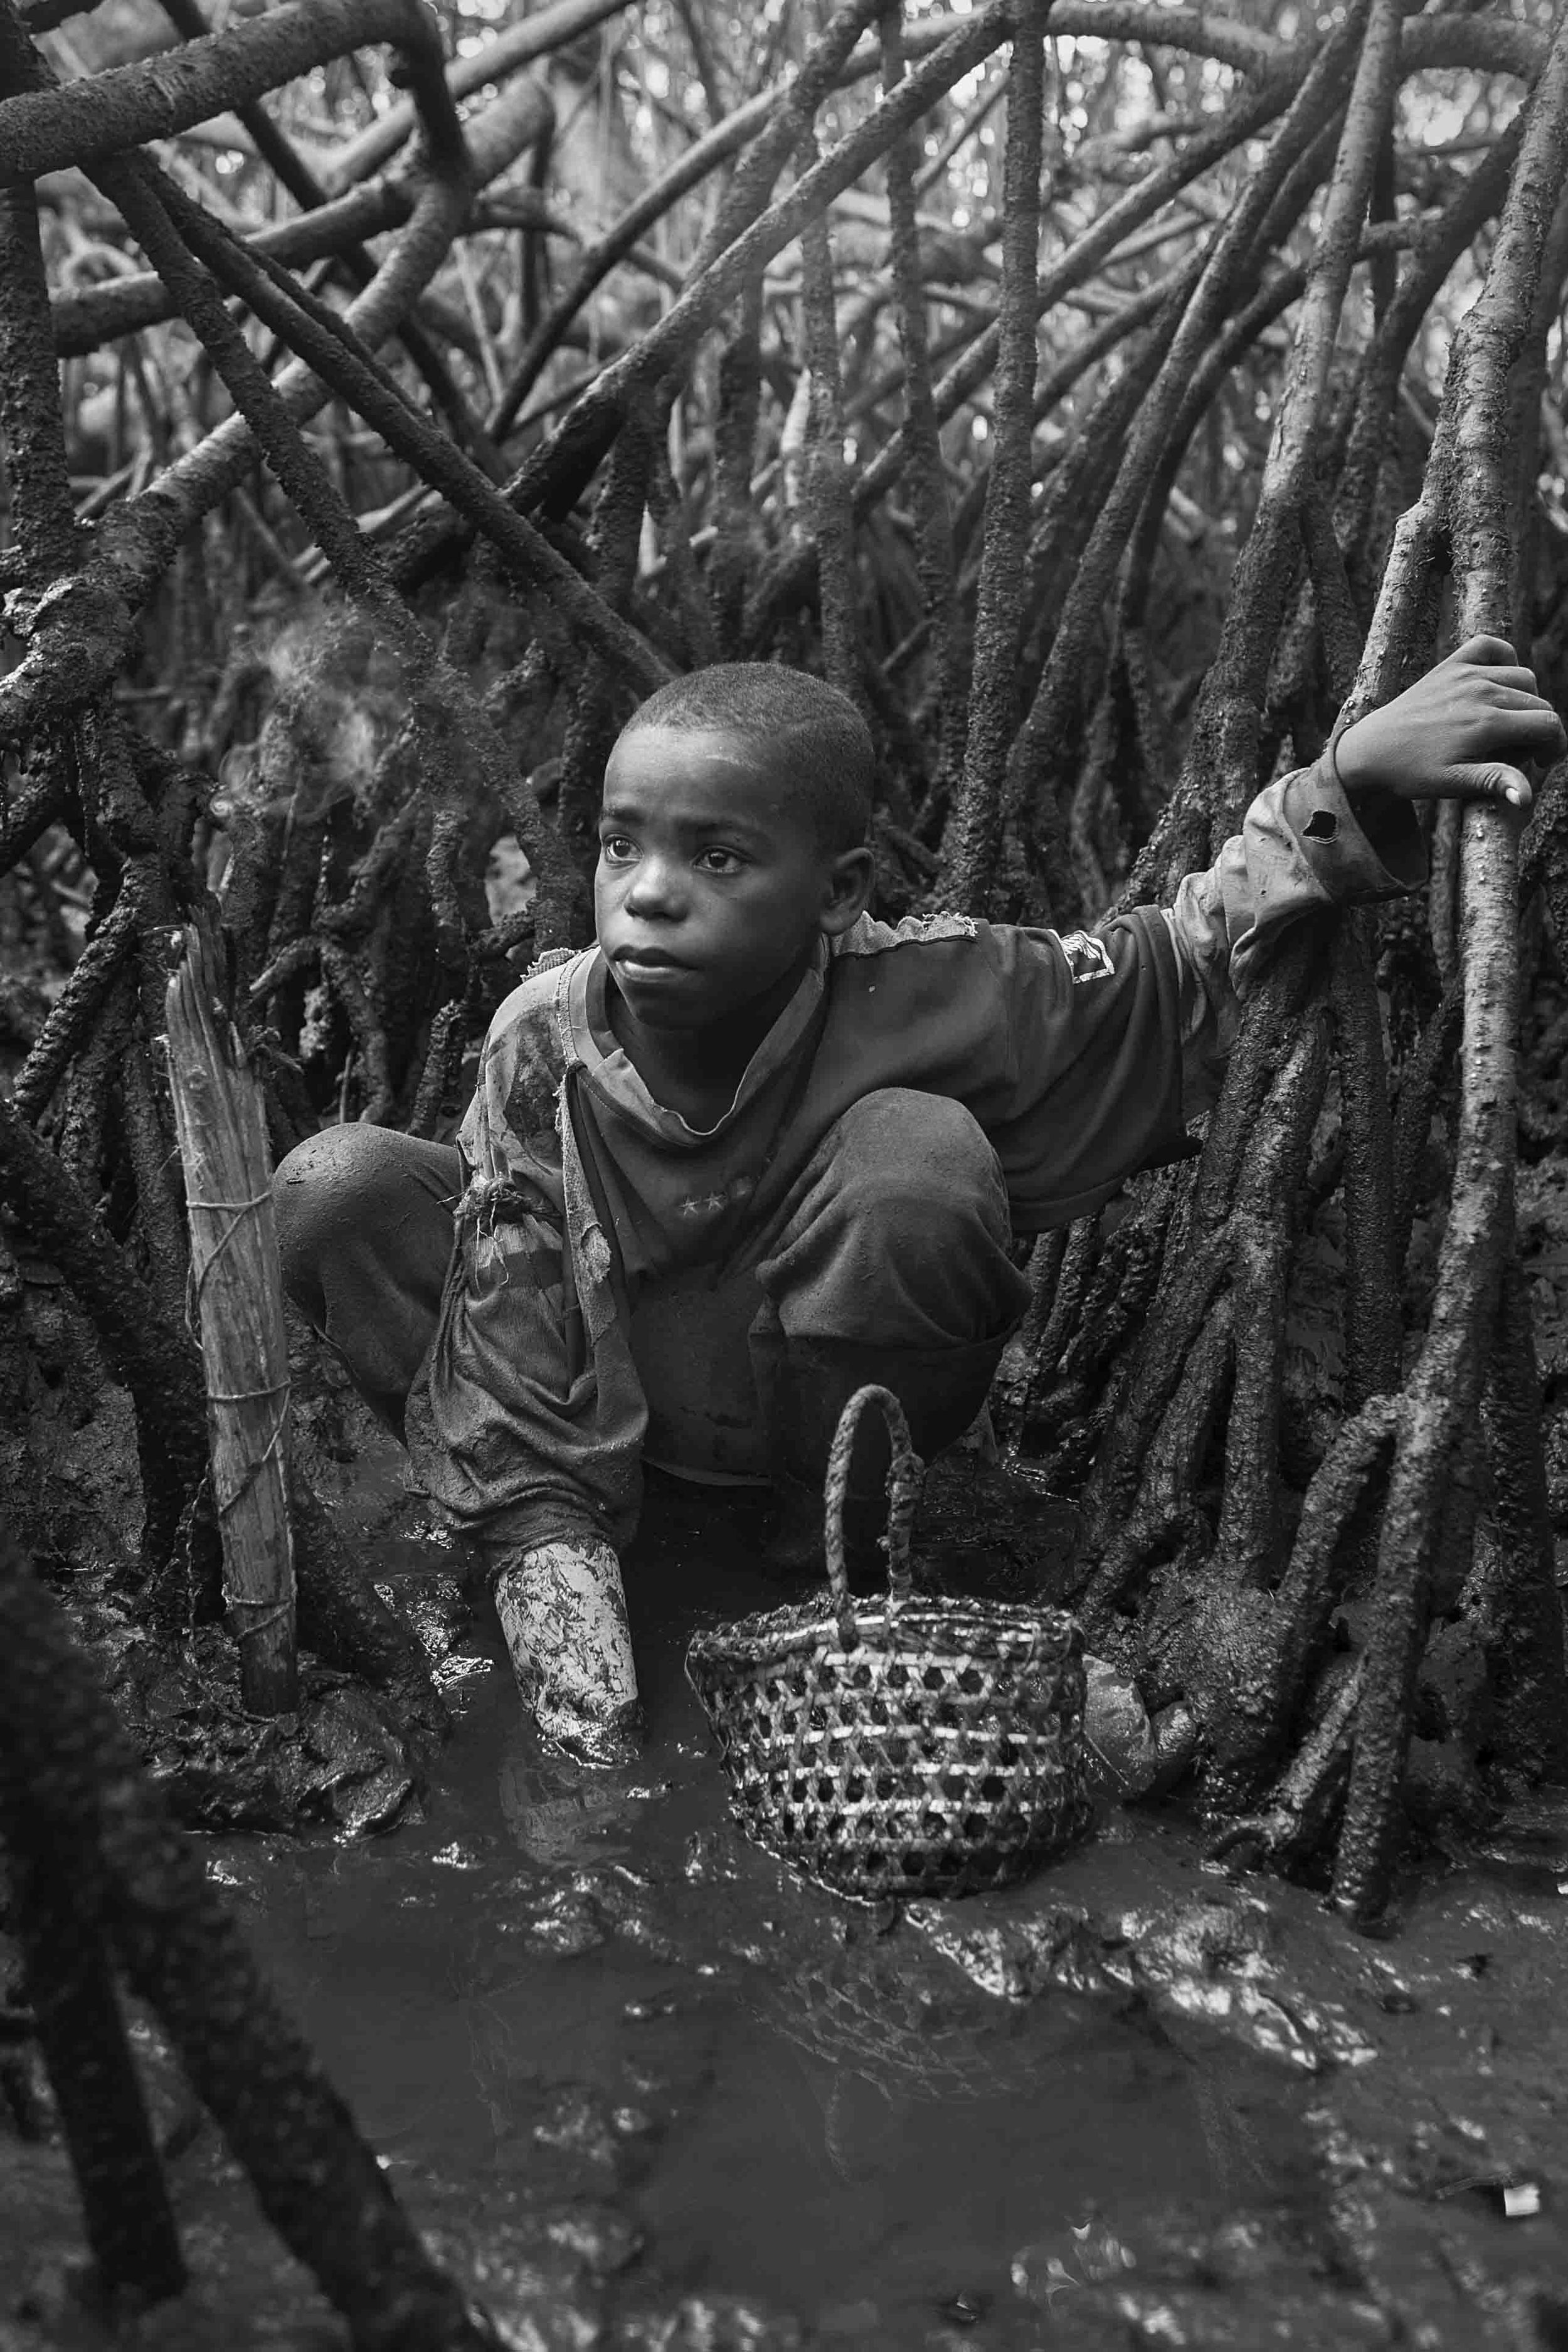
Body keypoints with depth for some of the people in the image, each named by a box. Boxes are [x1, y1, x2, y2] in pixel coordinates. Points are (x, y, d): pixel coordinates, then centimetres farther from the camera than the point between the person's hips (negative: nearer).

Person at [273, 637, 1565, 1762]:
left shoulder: (913, 997, -27)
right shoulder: (541, 1043, -24)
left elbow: (1191, 969, -17)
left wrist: (1349, 781, -34)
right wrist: (588, 1722, -31)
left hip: (818, 1400, 0)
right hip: (612, 1405, 0)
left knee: (919, 1156, -33)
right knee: (335, 1194, -24)